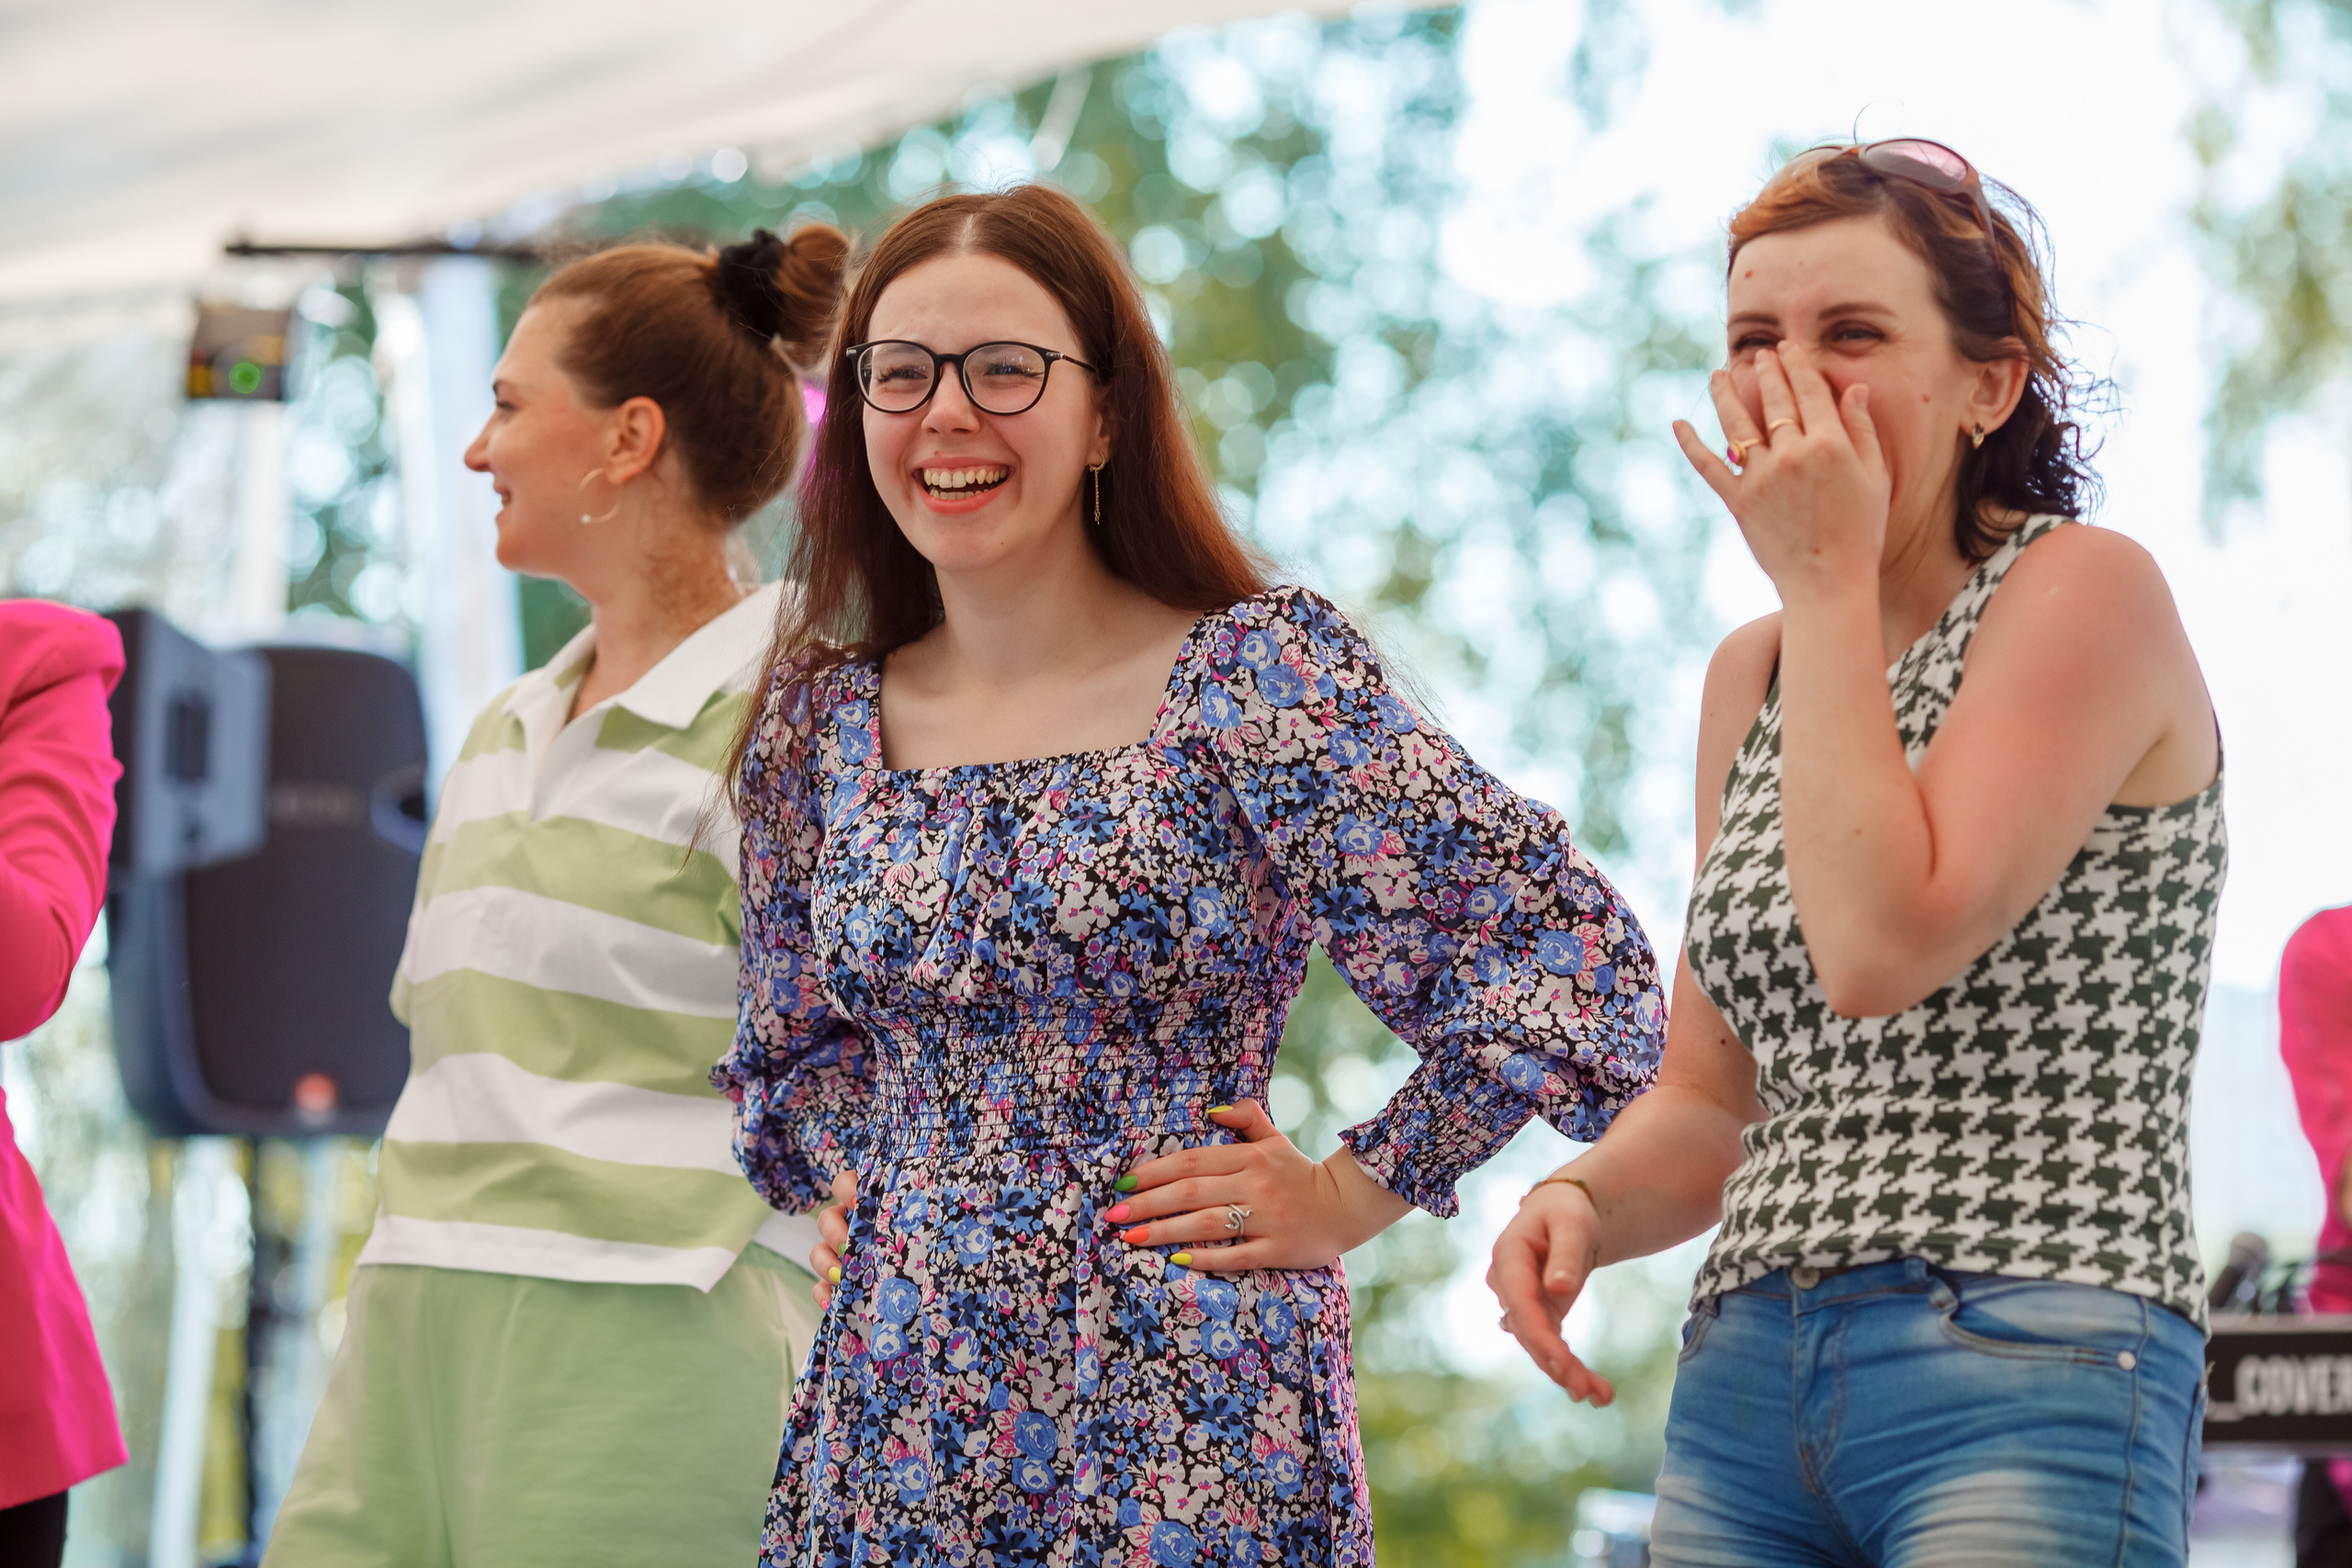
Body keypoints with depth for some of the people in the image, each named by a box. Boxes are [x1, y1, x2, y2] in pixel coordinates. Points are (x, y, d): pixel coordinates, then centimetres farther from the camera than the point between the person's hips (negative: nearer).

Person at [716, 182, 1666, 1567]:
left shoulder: (1261, 676, -8)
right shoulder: (821, 722, 8)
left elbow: (1565, 950, -11)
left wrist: (1351, 1194, -6)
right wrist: (870, 1190, 9)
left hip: (1183, 1413, -4)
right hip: (898, 1395, 4)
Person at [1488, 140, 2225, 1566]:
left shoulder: (2087, 593, -5)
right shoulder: (1755, 675, 15)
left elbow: (1884, 944, -19)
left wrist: (1827, 579, -11)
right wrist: (1582, 1204, -2)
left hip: (2024, 1385, -6)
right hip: (1743, 1382, 6)